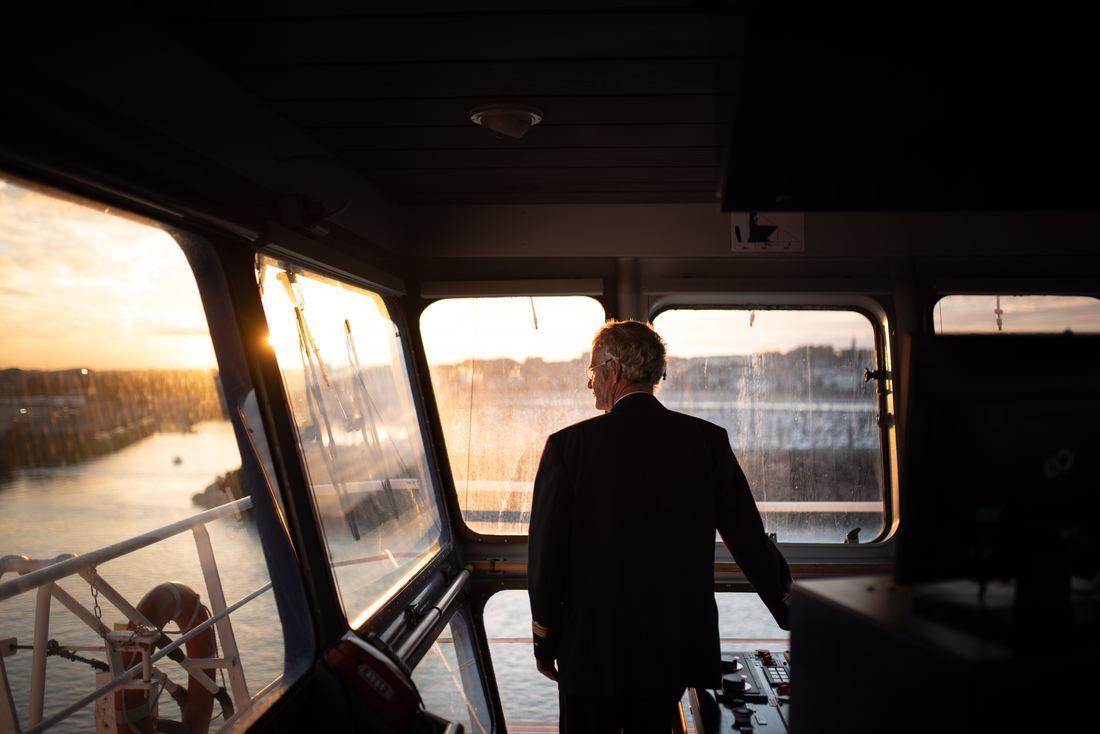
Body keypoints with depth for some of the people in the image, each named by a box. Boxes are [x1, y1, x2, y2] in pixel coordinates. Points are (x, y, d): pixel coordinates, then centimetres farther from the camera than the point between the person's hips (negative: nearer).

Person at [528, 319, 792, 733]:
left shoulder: (569, 446, -12)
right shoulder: (708, 440, -4)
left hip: (592, 651, -2)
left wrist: (545, 642, 3)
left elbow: (546, 555, -8)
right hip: (675, 648, 3)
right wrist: (794, 617, 13)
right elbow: (751, 542, 0)